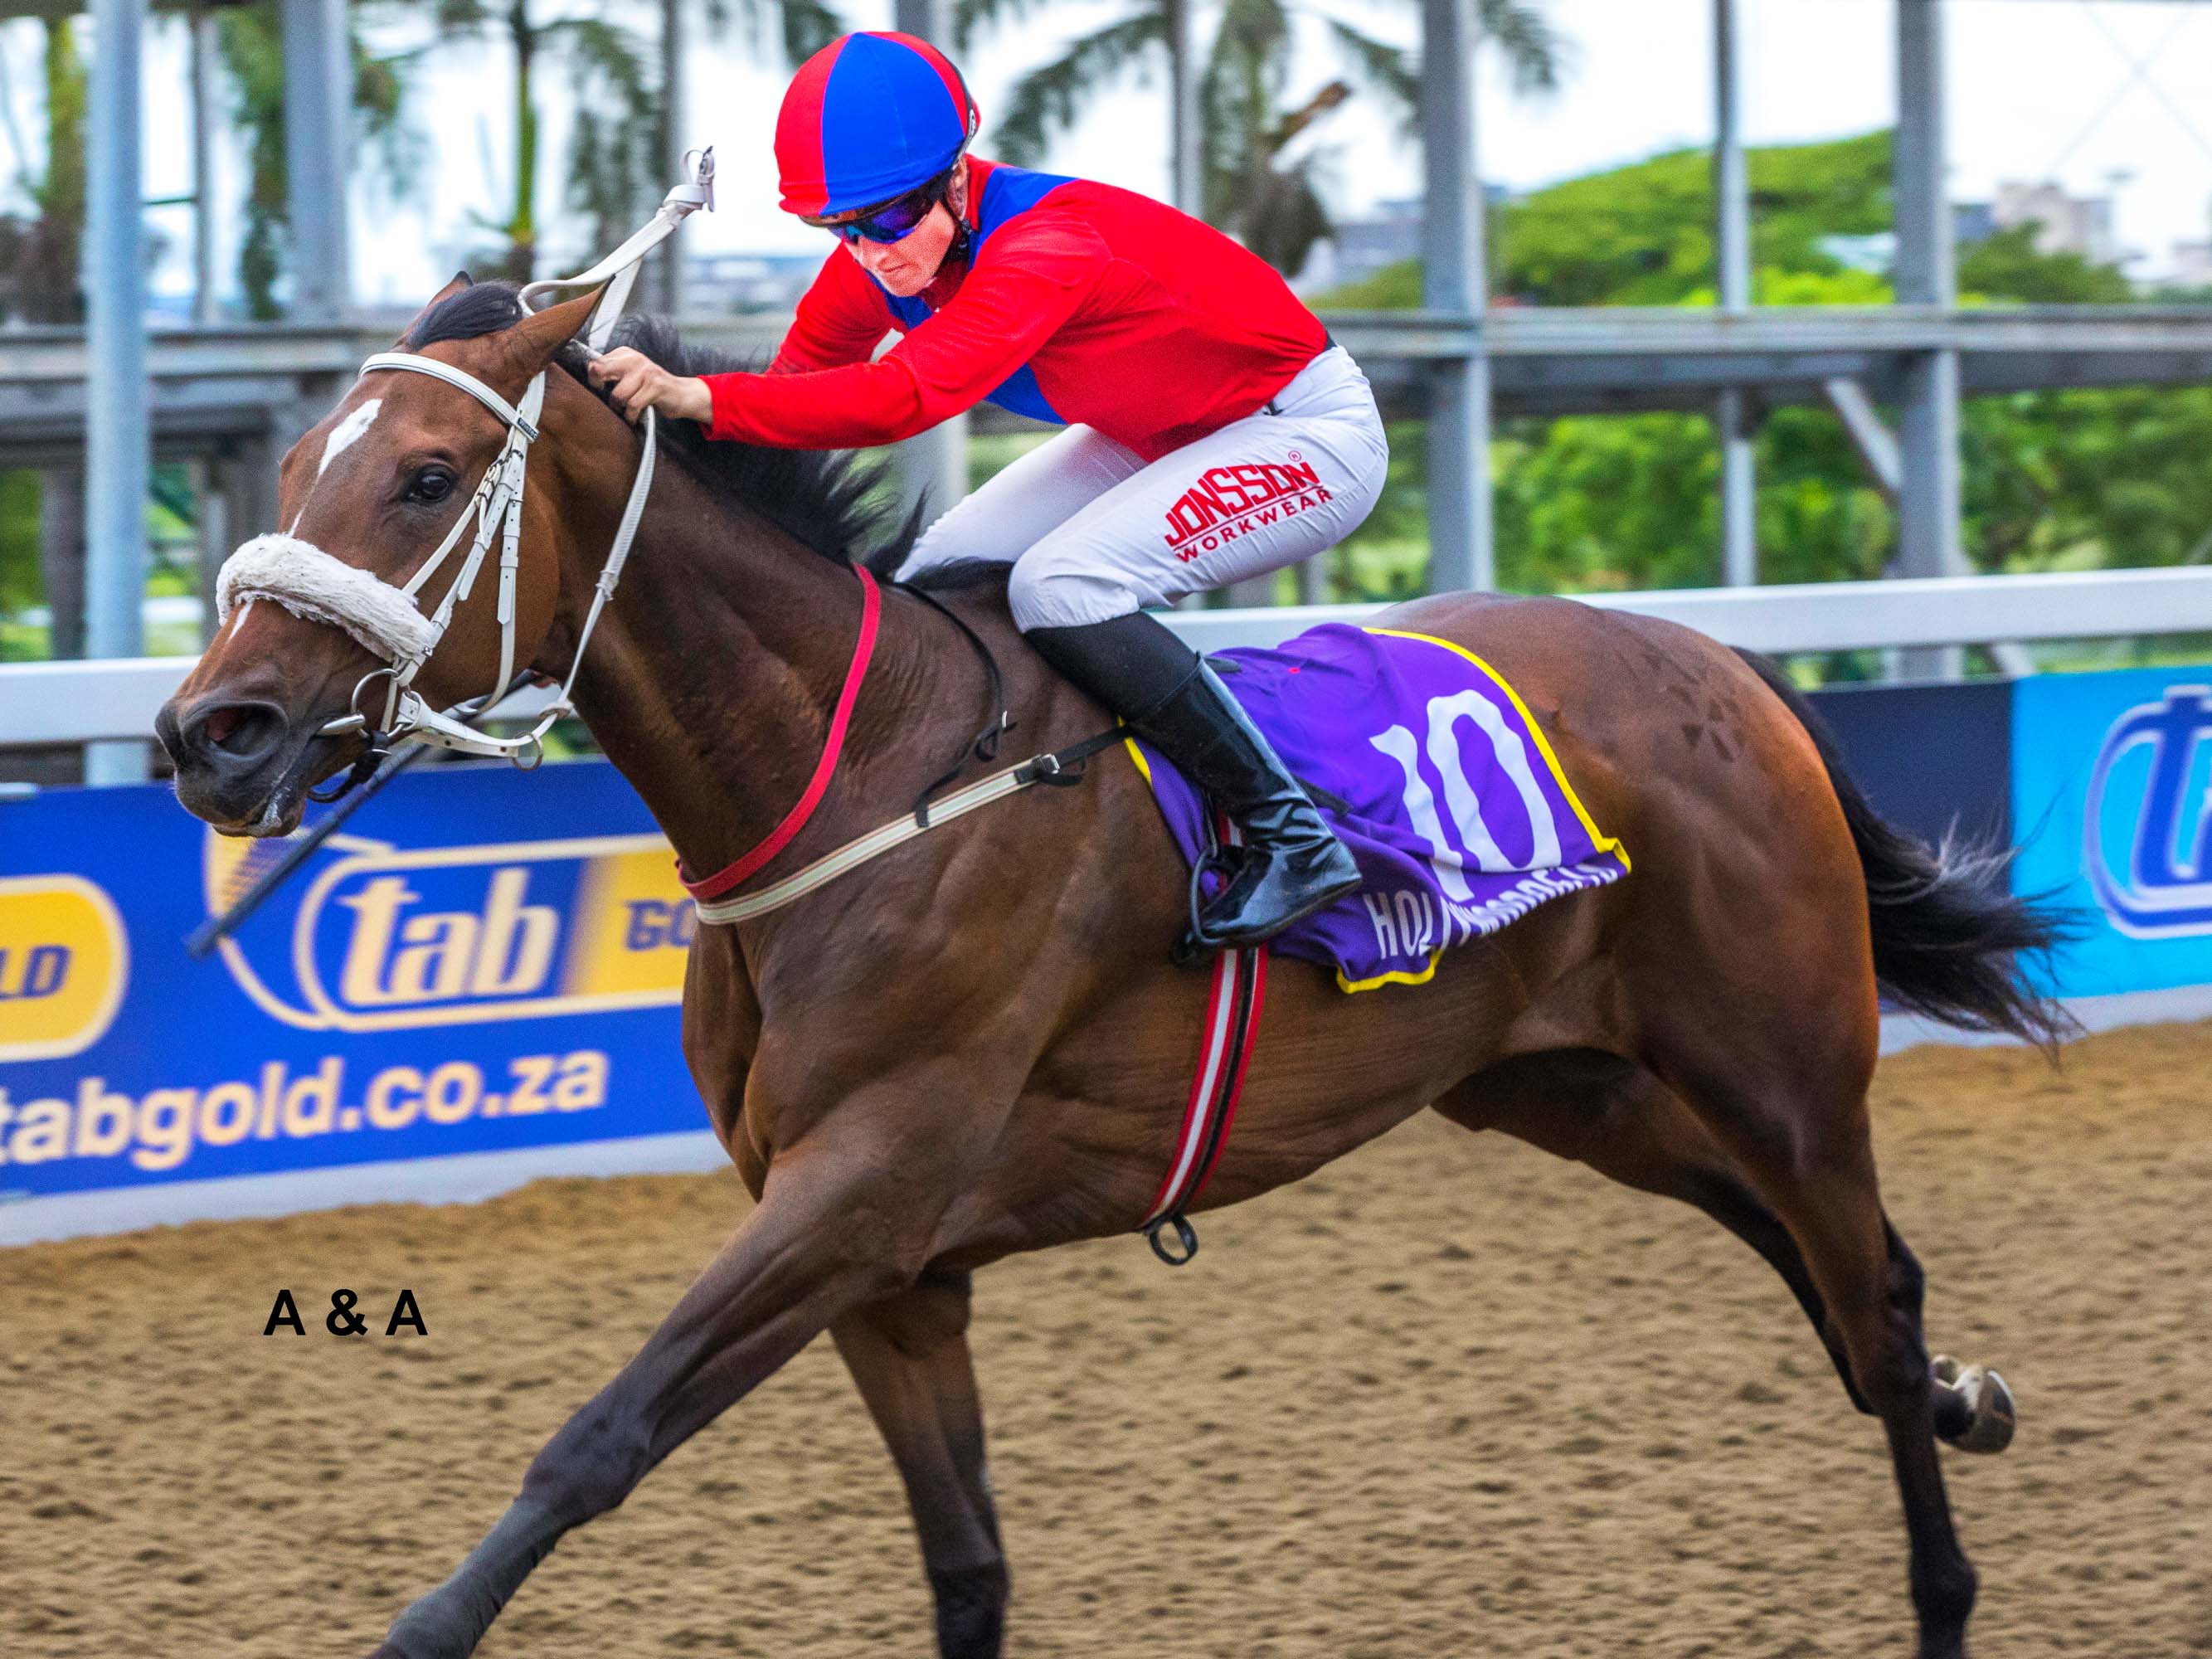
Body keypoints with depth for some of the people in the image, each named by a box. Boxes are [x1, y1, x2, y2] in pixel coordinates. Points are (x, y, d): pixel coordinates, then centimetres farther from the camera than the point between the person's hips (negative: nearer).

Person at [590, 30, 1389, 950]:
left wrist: (701, 397, -56)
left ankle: (1291, 836, -20)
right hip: (1154, 436, 9)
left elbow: (904, 396, -48)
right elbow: (803, 373, -5)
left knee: (1057, 587, -27)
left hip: (1311, 430, -9)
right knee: (940, 577, -2)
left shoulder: (1043, 250, -35)